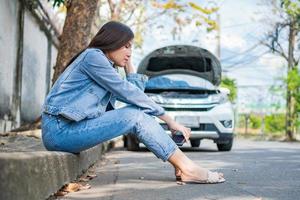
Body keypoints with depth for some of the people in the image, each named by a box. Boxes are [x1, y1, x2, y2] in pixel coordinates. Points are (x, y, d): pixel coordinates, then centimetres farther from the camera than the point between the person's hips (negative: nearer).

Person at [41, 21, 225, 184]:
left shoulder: (104, 63, 20)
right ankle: (187, 168, -16)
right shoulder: (93, 56, -9)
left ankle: (181, 165, -6)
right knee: (135, 116, -18)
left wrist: (129, 63, 14)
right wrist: (168, 119, -11)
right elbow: (128, 93, -14)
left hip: (72, 128, 9)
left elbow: (137, 92, 15)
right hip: (60, 130, -9)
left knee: (138, 113, 1)